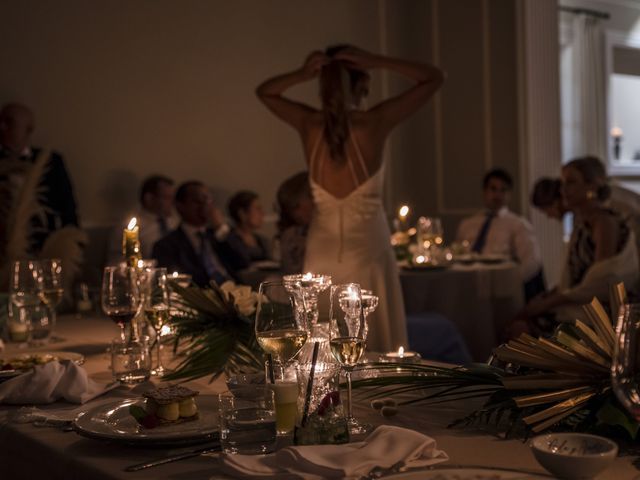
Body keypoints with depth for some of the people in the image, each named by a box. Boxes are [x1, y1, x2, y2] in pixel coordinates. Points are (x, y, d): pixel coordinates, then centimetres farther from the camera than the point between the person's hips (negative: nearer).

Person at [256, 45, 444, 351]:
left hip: (322, 254, 3)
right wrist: (375, 62, -10)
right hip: (367, 253, -3)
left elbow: (264, 92, 16)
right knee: (373, 351, 7)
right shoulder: (374, 122, -12)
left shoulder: (309, 124, -3)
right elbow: (434, 77, -3)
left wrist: (301, 74, -2)